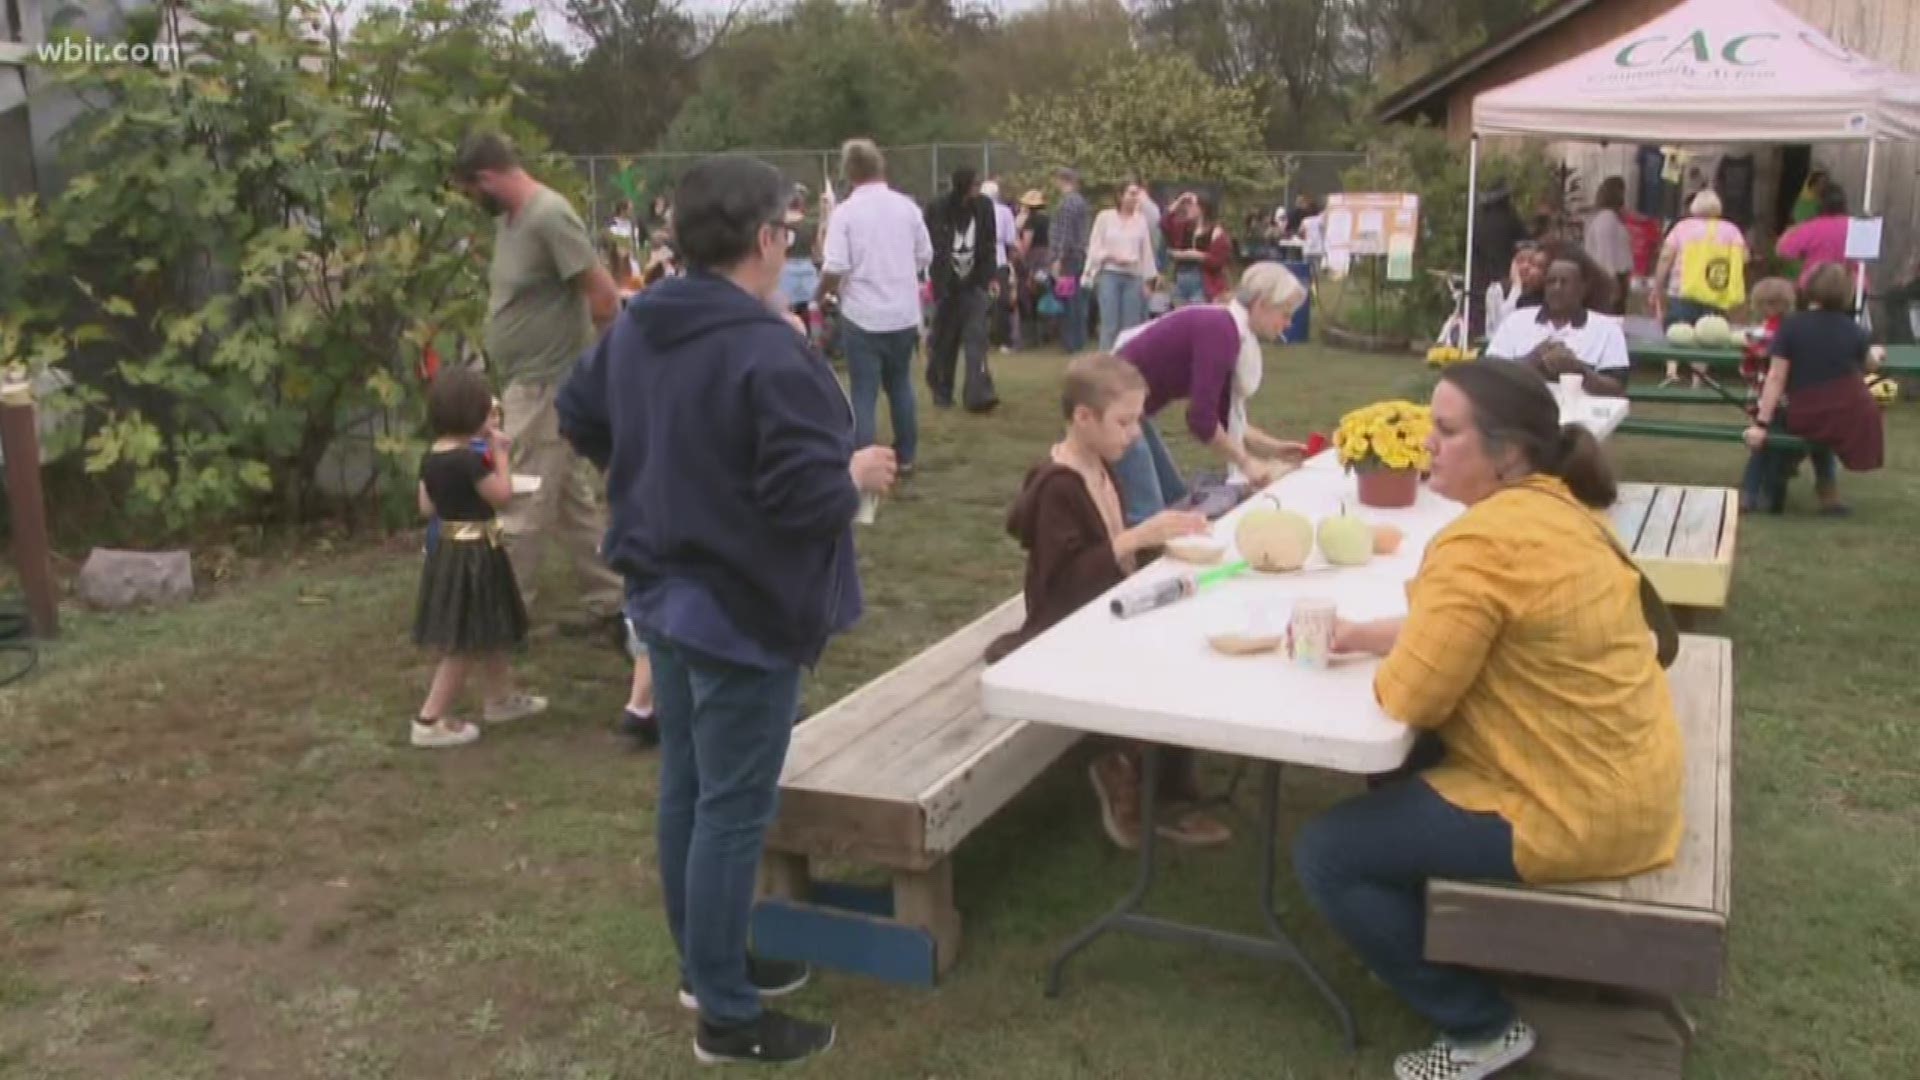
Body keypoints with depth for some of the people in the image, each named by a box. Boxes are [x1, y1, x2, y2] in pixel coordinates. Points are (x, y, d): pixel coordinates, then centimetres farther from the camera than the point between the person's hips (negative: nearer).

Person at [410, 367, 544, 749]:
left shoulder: (431, 458, 3)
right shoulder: (470, 459, -23)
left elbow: (427, 506, 9)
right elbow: (503, 496, -16)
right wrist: (501, 455, -7)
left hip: (447, 550, 9)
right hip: (474, 555, -9)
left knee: (486, 634, 24)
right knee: (466, 645, 0)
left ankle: (501, 697, 39)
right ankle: (430, 721, 3)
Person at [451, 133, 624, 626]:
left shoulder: (549, 216, -20)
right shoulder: (509, 217, 10)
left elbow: (605, 296, -21)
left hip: (546, 386, -10)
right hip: (530, 383, 10)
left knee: (523, 507, 0)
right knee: (572, 500, 15)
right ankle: (611, 599, 25)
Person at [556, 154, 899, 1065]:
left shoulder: (635, 328, 5)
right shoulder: (770, 353, -25)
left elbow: (579, 418, 18)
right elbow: (807, 494, -28)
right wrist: (859, 475, -8)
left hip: (664, 591, 9)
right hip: (745, 609, -9)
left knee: (685, 788, 19)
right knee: (734, 810, 1)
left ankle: (704, 962, 36)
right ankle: (726, 1016, 14)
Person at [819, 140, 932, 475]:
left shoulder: (845, 212, -11)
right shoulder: (906, 206, 1)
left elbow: (834, 268, -17)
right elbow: (925, 256, 8)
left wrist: (823, 295, 2)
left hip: (863, 315, -4)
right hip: (904, 312, 4)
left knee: (864, 393, 1)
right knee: (900, 384, 19)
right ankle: (906, 456, 26)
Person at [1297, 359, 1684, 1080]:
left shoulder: (1483, 541, -26)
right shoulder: (1558, 505, 5)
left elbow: (1409, 697, -22)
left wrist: (1380, 658, -1)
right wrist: (1367, 634, 7)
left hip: (1573, 811, -10)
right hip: (1625, 780, 10)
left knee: (1324, 855, -4)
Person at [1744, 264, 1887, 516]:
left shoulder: (1791, 326, -8)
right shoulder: (1852, 330, 2)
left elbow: (1776, 378, -12)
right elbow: (1870, 366, 21)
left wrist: (1761, 424, -12)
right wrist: (1876, 354, 46)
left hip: (1804, 419, -3)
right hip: (1849, 418, 3)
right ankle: (1828, 493, 31)